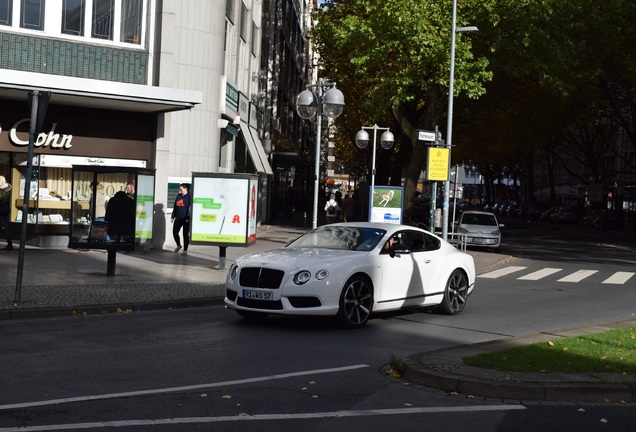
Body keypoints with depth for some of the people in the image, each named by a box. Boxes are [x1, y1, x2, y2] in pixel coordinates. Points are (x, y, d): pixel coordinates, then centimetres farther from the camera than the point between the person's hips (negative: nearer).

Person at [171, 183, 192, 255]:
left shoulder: (189, 196, -5)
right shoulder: (178, 196, 12)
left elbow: (190, 207, -11)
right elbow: (175, 207, 17)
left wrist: (188, 217, -18)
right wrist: (173, 216, 13)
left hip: (186, 219, -6)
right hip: (178, 218, 6)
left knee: (186, 234, 0)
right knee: (175, 232, 5)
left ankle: (185, 250, 7)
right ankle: (178, 245, 29)